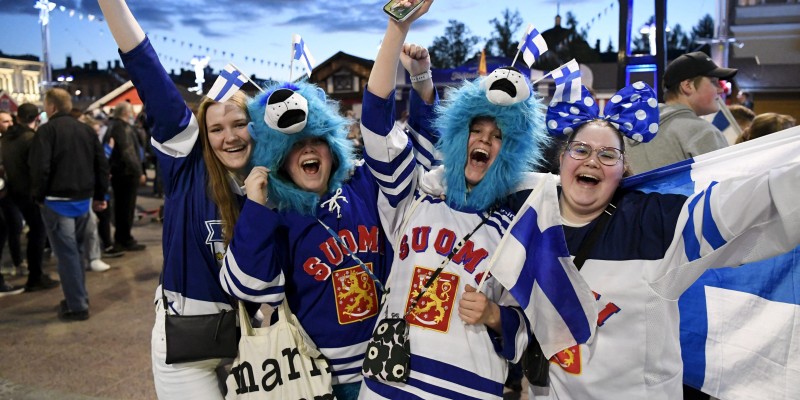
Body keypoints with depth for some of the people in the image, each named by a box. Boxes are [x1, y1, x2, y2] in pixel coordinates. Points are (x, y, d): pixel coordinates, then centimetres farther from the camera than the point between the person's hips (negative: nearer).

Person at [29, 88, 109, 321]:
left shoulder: (47, 130, -9)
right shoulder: (86, 129, 9)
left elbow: (40, 168, -17)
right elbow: (102, 164, 10)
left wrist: (39, 196, -3)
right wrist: (99, 195, 16)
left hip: (58, 200, -6)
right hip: (83, 199, 6)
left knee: (66, 253, -2)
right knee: (75, 250, 18)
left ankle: (77, 306, 1)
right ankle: (78, 298, 25)